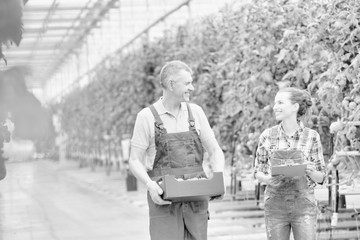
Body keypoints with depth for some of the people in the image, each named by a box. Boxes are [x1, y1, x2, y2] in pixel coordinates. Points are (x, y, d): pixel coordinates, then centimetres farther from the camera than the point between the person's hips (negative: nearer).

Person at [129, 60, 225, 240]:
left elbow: (215, 151, 10)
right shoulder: (147, 117, -2)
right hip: (164, 199, -3)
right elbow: (134, 161, -1)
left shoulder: (195, 112, 8)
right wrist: (150, 185, -21)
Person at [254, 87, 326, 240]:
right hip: (275, 204, 1)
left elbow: (321, 178, 4)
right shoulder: (268, 135, 1)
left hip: (303, 205, -1)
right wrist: (268, 179, -13)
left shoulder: (312, 136, -1)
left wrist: (310, 171, -18)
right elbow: (258, 172, 9)